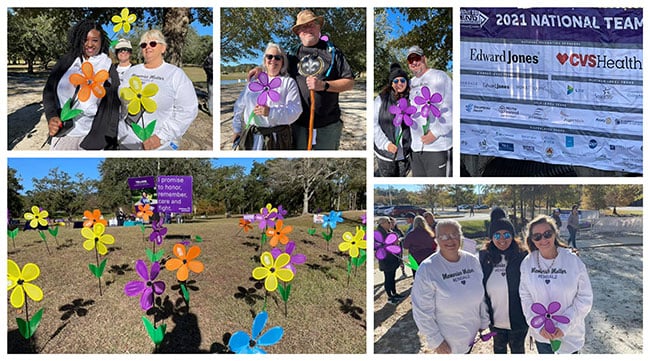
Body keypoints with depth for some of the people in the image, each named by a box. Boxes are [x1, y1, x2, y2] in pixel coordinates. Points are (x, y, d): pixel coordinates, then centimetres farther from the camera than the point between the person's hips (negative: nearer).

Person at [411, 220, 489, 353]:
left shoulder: (472, 261, -5)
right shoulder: (427, 269, -20)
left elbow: (481, 293, 7)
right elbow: (422, 311, -17)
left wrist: (484, 322, 10)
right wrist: (436, 341, -14)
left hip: (472, 334, 5)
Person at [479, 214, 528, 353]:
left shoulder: (522, 256, -16)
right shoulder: (484, 256, -8)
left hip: (518, 319, -2)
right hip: (495, 319, 3)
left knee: (517, 349, 20)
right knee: (499, 347, 25)